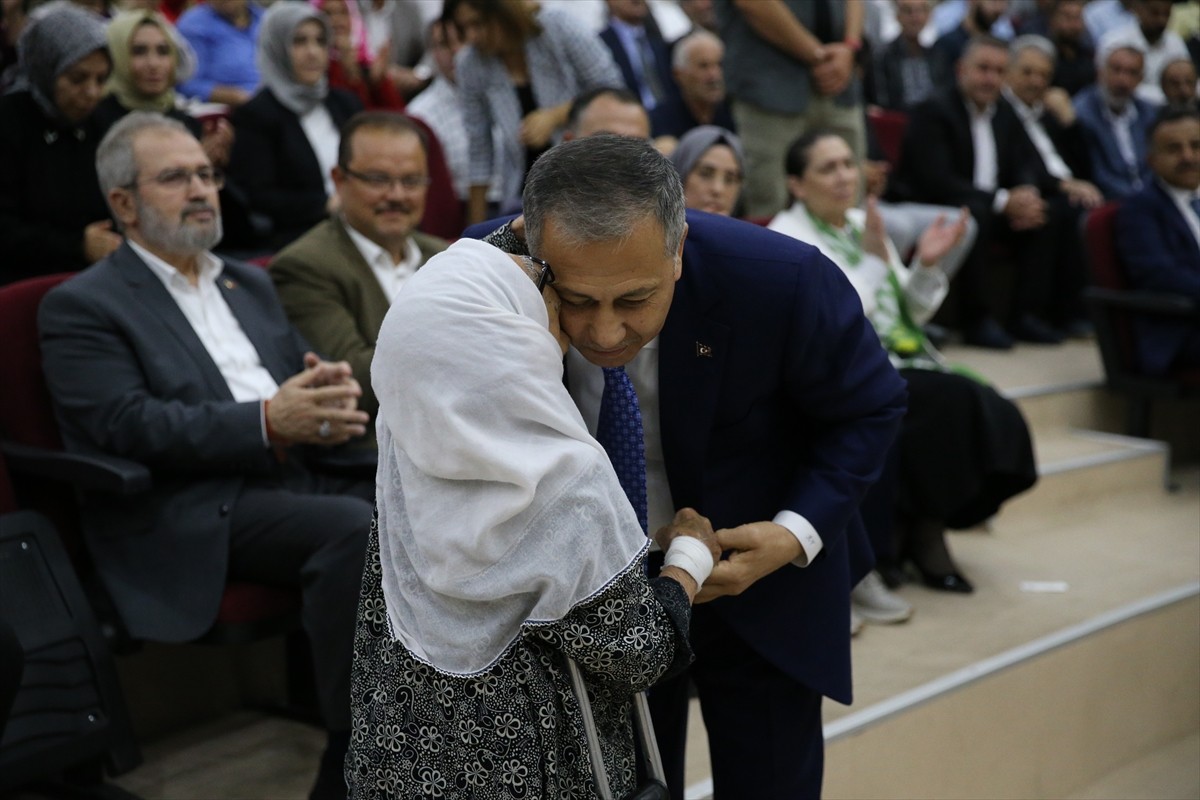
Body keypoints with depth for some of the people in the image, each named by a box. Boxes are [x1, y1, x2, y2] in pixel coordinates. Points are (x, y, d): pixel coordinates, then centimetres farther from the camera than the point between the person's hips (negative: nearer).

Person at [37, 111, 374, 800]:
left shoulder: (250, 284, 26)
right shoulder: (81, 306, 4)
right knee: (356, 528, -32)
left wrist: (333, 399, -5)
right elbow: (129, 427, -9)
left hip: (294, 480, 6)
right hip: (194, 517, -6)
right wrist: (268, 422, -20)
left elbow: (309, 373, 22)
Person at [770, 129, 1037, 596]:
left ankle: (925, 529, -2)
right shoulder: (787, 238, -6)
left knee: (997, 415, -17)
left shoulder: (862, 223, 16)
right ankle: (923, 532, -8)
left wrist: (927, 265, 2)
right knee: (953, 402, -28)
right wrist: (874, 259, -20)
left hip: (900, 364, 7)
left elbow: (911, 314, 19)